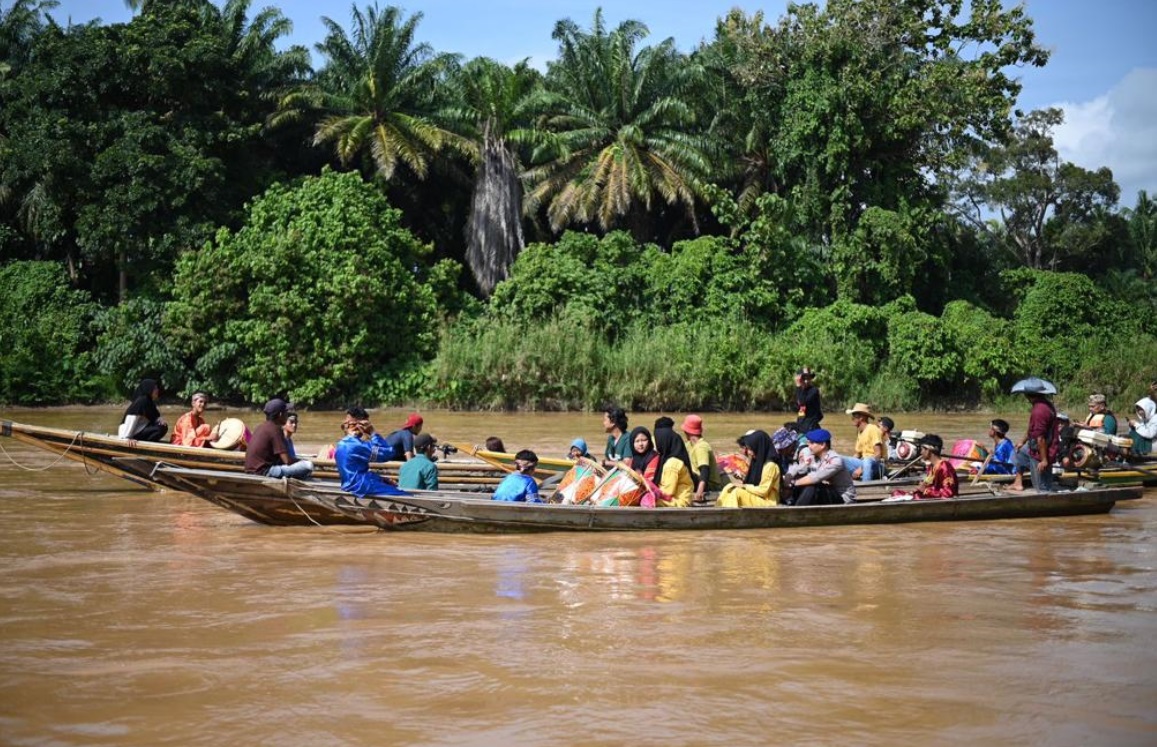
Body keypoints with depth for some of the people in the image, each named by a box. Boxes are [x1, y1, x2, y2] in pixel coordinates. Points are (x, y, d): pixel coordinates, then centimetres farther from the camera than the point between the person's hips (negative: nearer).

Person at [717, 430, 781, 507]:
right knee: (728, 488, -2)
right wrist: (742, 482, -4)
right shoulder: (757, 462, 11)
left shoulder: (770, 465, -17)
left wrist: (744, 486, -13)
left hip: (767, 501, -9)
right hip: (756, 497, 9)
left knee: (737, 492, -24)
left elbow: (763, 490, -19)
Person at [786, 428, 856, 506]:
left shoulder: (835, 461, -24)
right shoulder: (812, 456, -2)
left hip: (843, 498, -7)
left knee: (811, 487, -32)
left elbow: (815, 478, -32)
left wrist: (795, 482, -26)